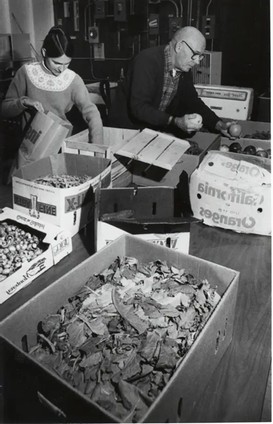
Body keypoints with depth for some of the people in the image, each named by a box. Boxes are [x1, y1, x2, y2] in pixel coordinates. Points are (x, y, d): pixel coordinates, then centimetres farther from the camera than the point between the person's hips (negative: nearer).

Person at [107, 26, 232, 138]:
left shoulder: (184, 68, 4)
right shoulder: (147, 60, -20)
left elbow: (192, 101, 12)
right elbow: (138, 107, -28)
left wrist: (219, 125, -3)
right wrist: (176, 122, -37)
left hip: (157, 129, 7)